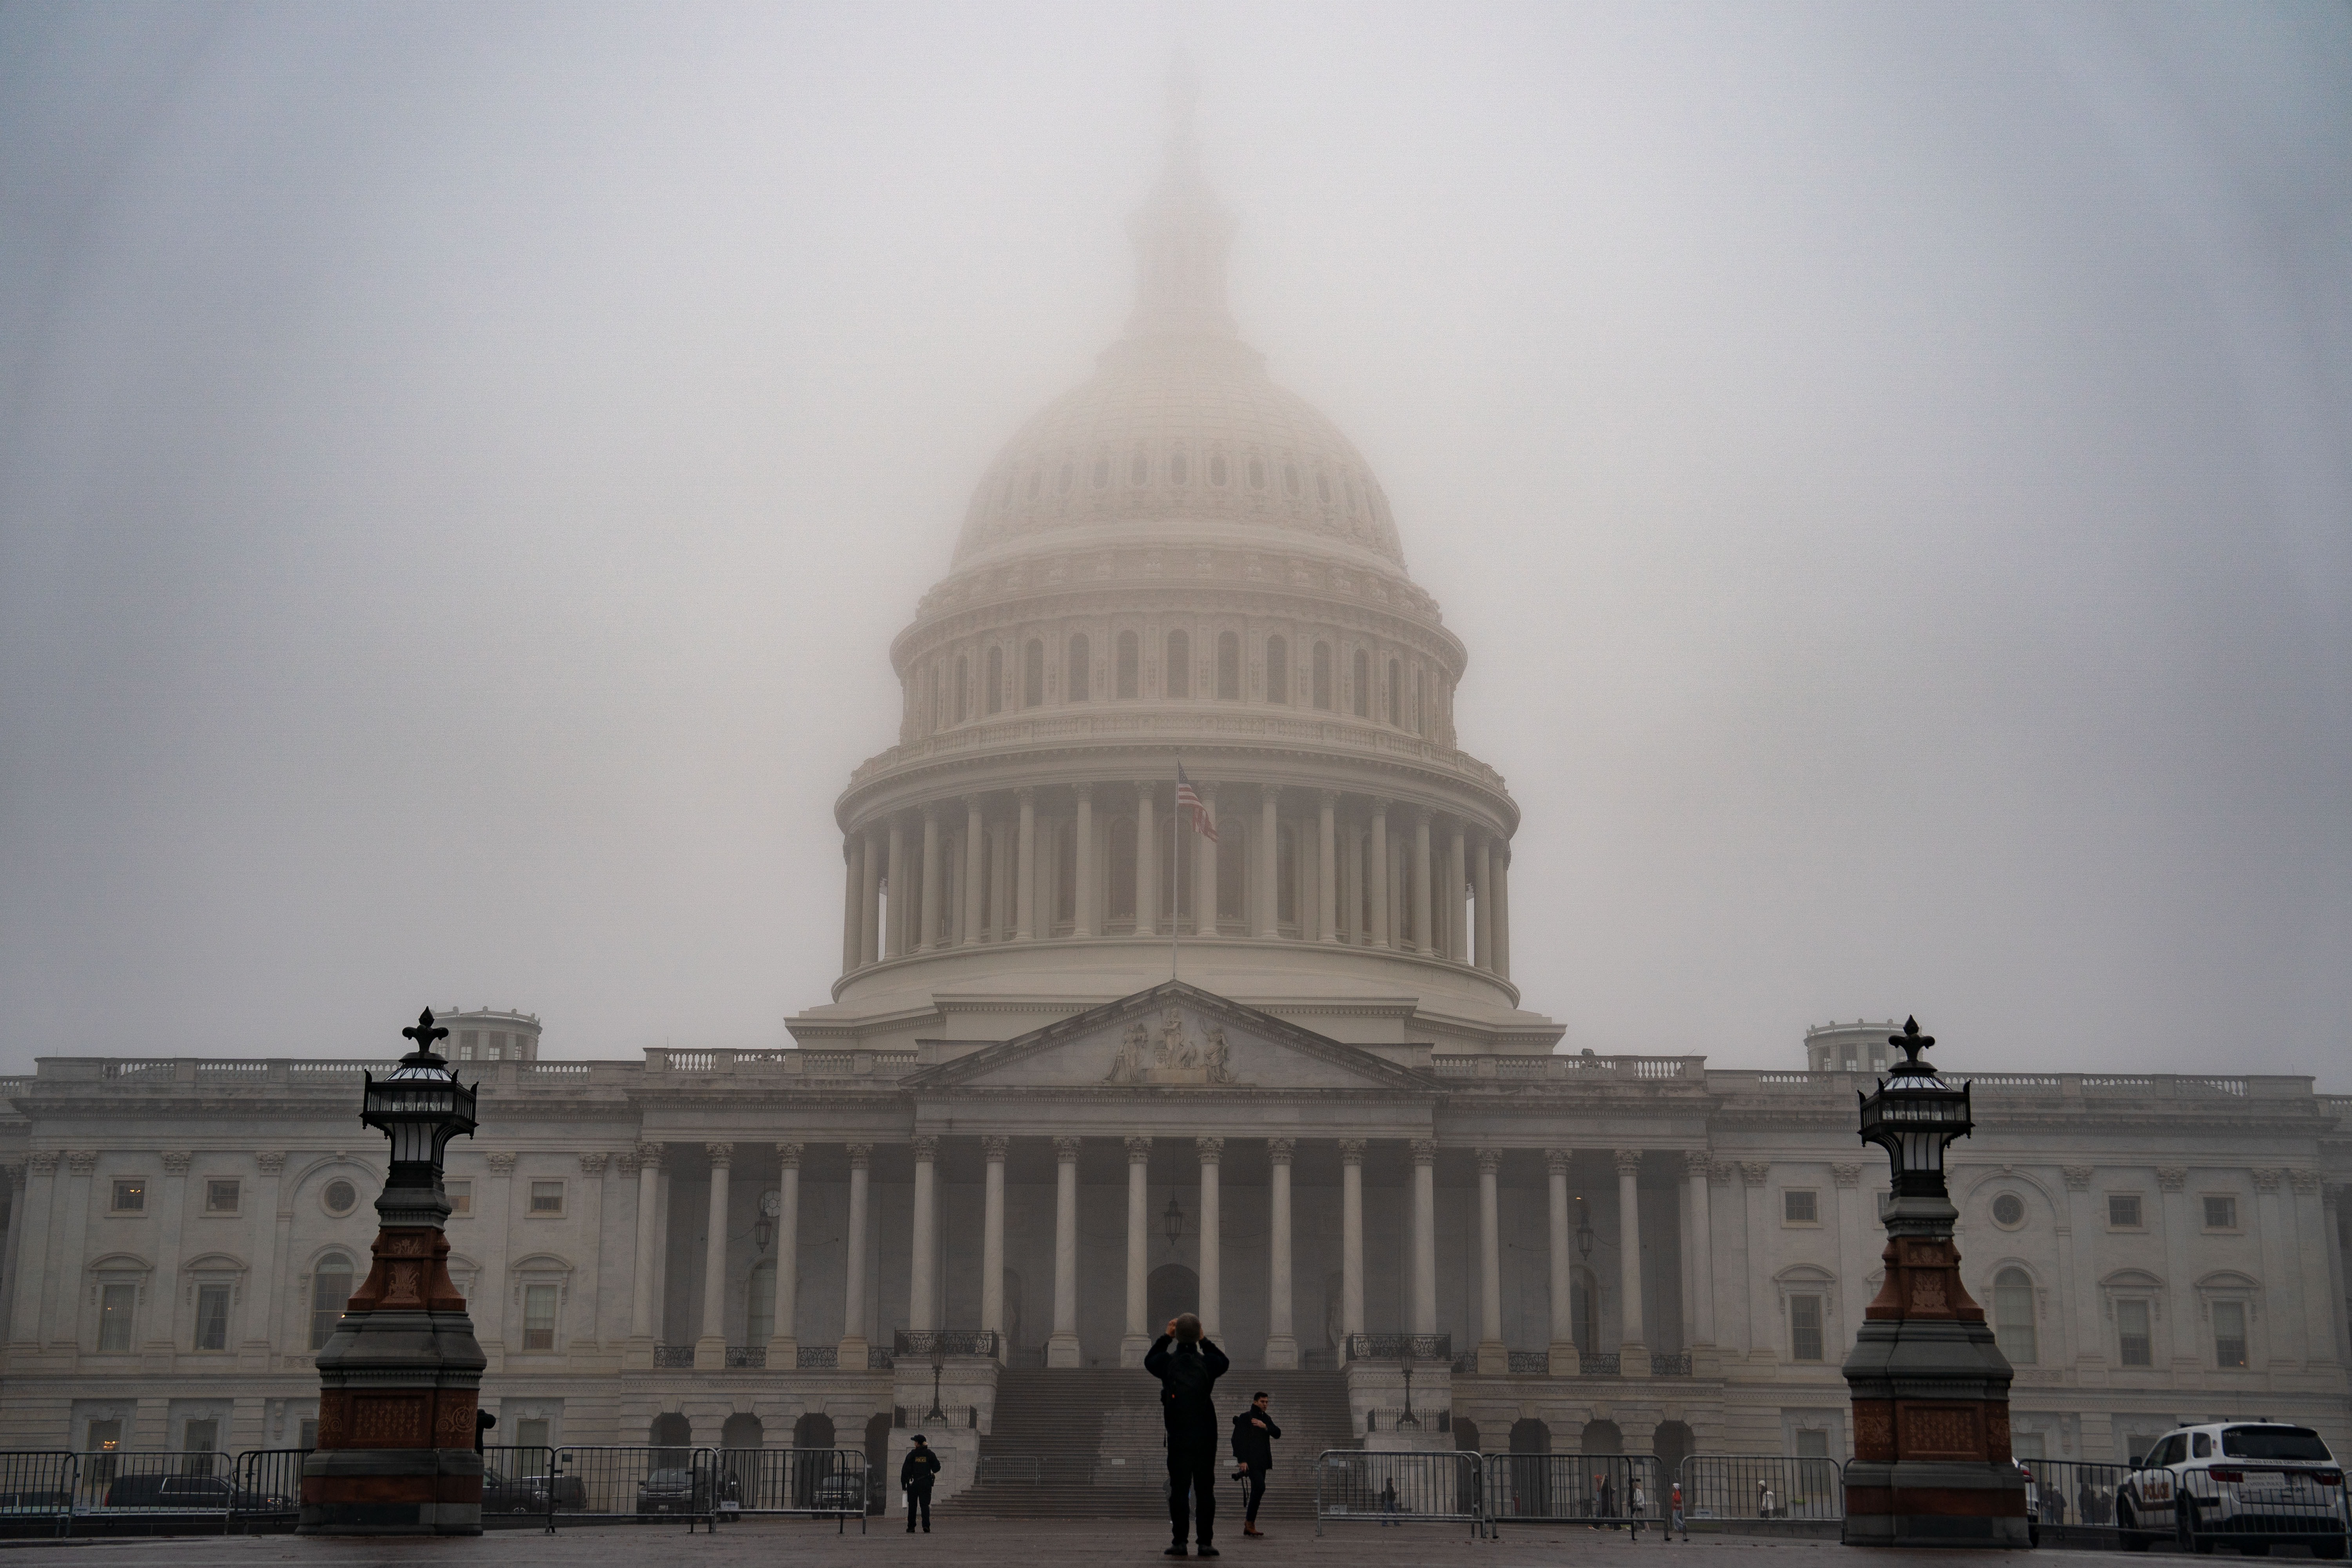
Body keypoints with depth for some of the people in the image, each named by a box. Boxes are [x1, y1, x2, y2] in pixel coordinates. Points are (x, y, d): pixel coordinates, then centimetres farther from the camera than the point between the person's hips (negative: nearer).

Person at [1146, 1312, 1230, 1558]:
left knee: (1178, 1489, 4)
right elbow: (1225, 1363, 19)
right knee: (1205, 1489, 4)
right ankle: (1205, 1542, 1)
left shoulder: (1168, 1362, -5)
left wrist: (1166, 1337, 19)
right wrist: (1204, 1341, 18)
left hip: (1178, 1438, 0)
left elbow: (1149, 1361, 19)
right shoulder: (1207, 1363, -5)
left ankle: (1180, 1542, 1)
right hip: (1205, 1436, 0)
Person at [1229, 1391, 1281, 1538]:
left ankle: (1249, 1526, 9)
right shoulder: (1245, 1418, -3)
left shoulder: (1266, 1419, 19)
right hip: (1250, 1460, -7)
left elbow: (1277, 1434, 8)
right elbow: (1237, 1439, -8)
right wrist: (1242, 1460, -15)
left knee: (1257, 1491, 5)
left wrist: (1266, 1427, -10)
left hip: (1262, 1461, 7)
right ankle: (1250, 1522, -12)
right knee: (1260, 1487, -20)